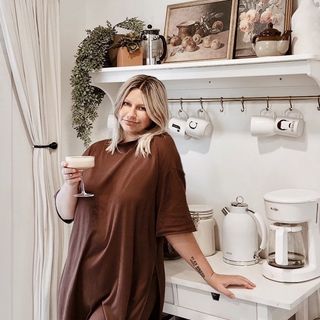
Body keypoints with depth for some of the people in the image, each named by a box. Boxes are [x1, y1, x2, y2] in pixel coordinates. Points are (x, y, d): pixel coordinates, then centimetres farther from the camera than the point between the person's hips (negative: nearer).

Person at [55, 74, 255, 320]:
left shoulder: (160, 148, -10)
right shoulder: (97, 151, 6)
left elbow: (173, 223, -10)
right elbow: (66, 213, 5)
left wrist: (210, 275, -10)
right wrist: (70, 183, -14)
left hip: (129, 283, -5)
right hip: (82, 275, 5)